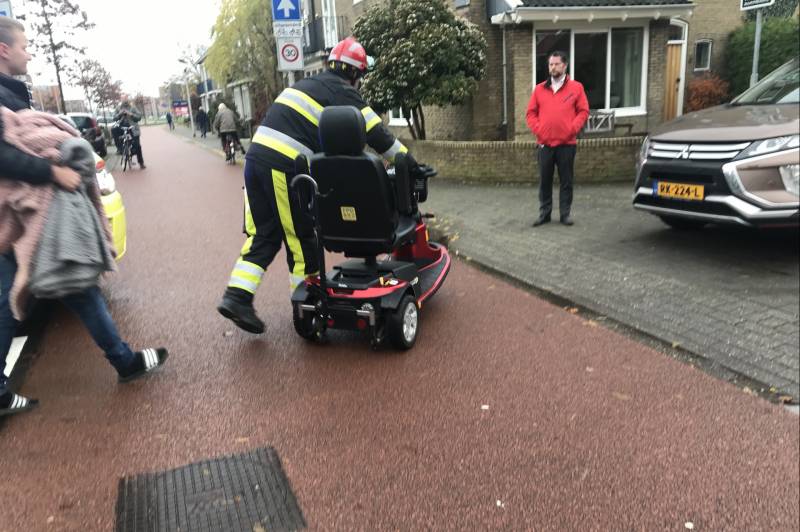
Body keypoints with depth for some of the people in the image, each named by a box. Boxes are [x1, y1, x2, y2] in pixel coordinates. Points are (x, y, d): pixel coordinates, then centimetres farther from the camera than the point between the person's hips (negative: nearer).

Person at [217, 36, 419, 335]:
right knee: (301, 237, 6)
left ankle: (237, 297, 6)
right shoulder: (342, 93, 1)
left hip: (256, 156, 8)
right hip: (285, 168, -7)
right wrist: (409, 163, 8)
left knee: (263, 234, 13)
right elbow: (377, 134, -1)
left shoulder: (306, 85, 26)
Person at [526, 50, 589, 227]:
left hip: (567, 143, -2)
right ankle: (544, 213, 14)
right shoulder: (539, 89, 10)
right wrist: (537, 129, -4)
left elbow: (583, 111, 3)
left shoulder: (576, 87, 5)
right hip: (545, 143, 2)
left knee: (566, 180, 3)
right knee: (544, 180, 5)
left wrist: (572, 128, -10)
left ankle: (565, 213, 11)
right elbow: (531, 113, 10)